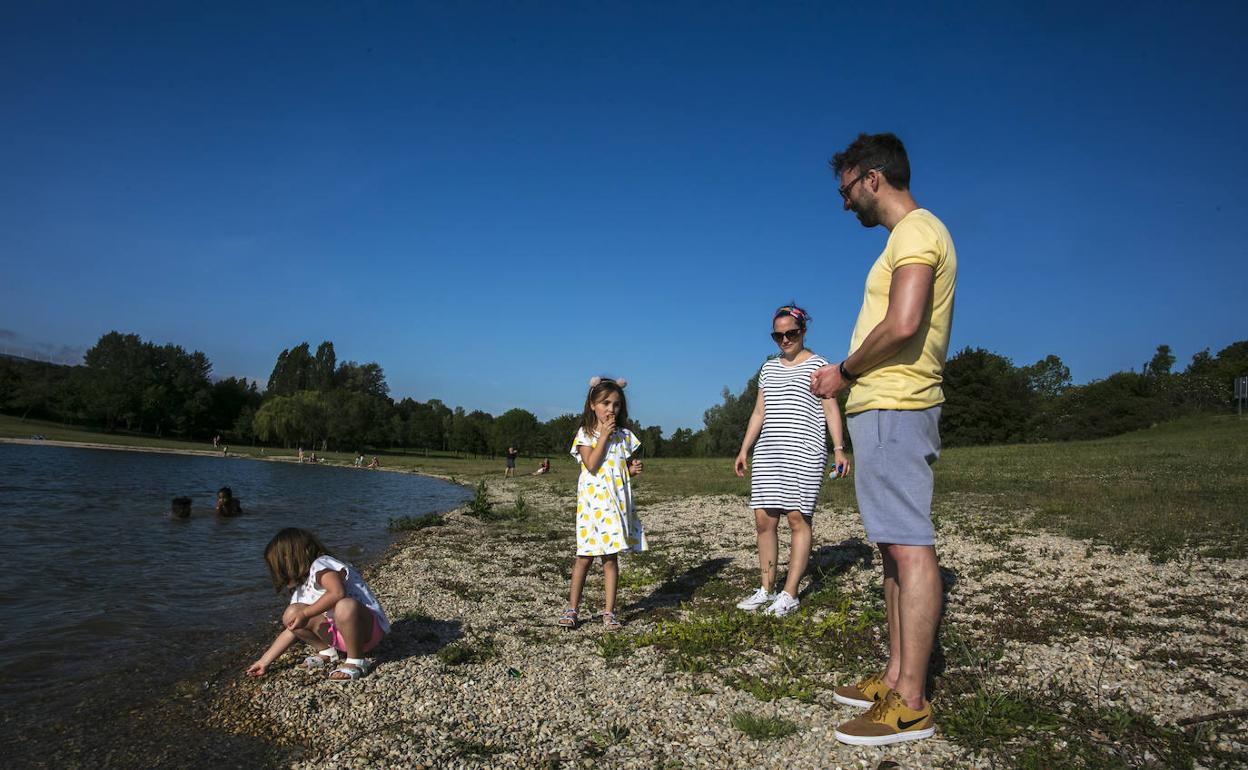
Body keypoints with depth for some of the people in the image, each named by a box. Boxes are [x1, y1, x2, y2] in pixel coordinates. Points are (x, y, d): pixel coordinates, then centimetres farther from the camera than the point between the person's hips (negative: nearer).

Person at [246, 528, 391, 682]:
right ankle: (327, 652, 13)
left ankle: (356, 661, -19)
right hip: (337, 631, 8)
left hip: (368, 625, -8)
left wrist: (306, 613, -25)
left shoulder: (320, 565, -13)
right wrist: (264, 661, 17)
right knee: (291, 614, -2)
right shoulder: (301, 590, 13)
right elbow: (291, 630, 19)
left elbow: (338, 592, -33)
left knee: (345, 606, -40)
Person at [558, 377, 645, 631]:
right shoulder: (585, 434, -2)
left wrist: (633, 470, -7)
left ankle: (609, 611, 14)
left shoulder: (624, 435, 8)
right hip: (592, 502, -2)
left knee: (611, 558, 5)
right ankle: (572, 608, 18)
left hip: (617, 503, 3)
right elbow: (592, 465, -15)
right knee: (584, 557, 4)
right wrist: (604, 435, -15)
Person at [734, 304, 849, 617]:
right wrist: (744, 450, 11)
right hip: (768, 452, 5)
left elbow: (831, 408, -3)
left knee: (798, 519, -5)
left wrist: (839, 448, -13)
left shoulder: (818, 364, 3)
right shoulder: (768, 367, 17)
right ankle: (766, 589, 12)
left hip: (804, 451, -5)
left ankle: (789, 594, 1)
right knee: (764, 519, 2)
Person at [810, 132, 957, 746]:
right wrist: (850, 374, 14)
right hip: (884, 405, 11)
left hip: (893, 407, -11)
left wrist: (844, 371, -10)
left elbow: (902, 323, -23)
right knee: (893, 544, 12)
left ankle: (910, 704, -4)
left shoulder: (916, 231, -9)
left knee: (909, 544, -10)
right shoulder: (912, 237, 23)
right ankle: (896, 677, 20)